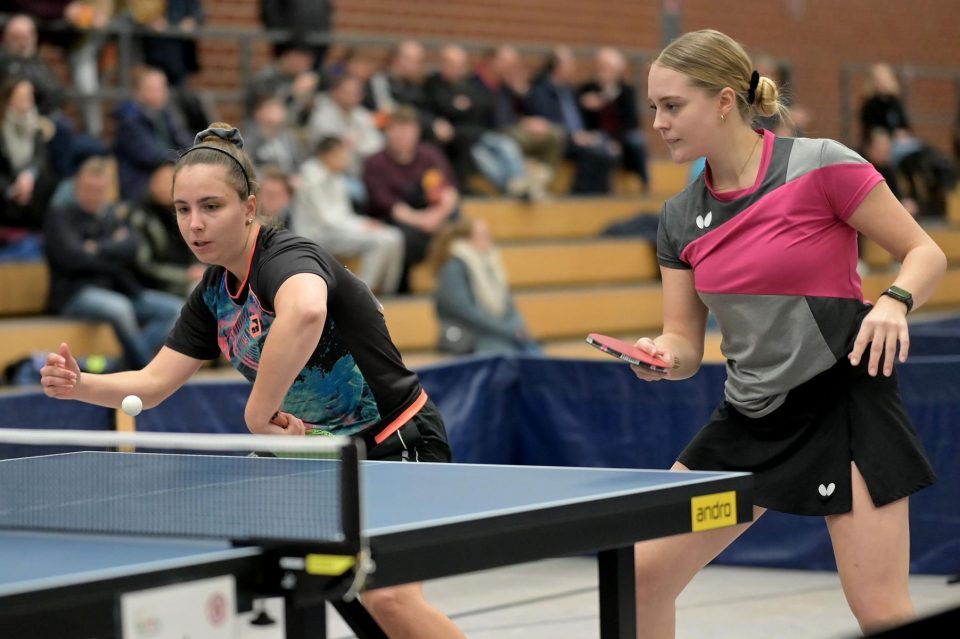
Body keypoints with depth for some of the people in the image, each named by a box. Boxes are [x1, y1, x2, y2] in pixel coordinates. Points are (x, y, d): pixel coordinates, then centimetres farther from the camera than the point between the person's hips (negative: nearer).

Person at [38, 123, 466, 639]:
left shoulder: (285, 256, -23)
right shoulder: (214, 292, 4)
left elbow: (305, 313, -49)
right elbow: (153, 383, 6)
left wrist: (258, 414, -41)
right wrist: (79, 385, -13)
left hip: (398, 445, -9)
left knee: (386, 595, -26)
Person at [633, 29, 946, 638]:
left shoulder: (822, 165, -12)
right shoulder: (680, 218, 5)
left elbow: (927, 254, -6)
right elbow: (685, 346, 6)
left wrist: (894, 303, -26)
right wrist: (662, 354, -16)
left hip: (842, 403, -6)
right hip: (748, 421, 6)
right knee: (643, 574, 2)